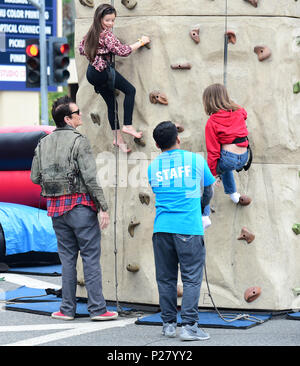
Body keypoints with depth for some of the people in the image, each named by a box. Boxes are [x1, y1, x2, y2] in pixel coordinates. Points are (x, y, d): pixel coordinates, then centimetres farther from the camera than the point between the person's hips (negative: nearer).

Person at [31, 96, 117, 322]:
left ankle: (68, 309, 12)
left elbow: (35, 178, 9)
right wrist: (103, 207, -13)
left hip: (56, 208, 6)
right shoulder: (78, 141, -11)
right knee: (91, 257, -1)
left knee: (67, 258, 12)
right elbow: (90, 178, -16)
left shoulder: (43, 144, 8)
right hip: (80, 205, -6)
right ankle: (97, 309, 0)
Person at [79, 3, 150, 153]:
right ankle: (127, 125, -8)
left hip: (91, 72, 9)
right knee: (130, 90, -3)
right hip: (103, 70, -9)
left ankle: (118, 139, 14)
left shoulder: (91, 32, 12)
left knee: (111, 103, 12)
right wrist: (141, 42, -7)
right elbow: (122, 51, -17)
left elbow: (82, 49, 21)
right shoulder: (106, 34, -14)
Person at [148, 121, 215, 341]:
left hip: (162, 228, 3)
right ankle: (189, 325, -8)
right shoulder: (195, 160, 4)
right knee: (192, 278, -2)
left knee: (166, 278, 10)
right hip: (189, 227, -3)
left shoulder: (153, 167, 10)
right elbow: (208, 192, 16)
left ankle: (169, 324, 13)